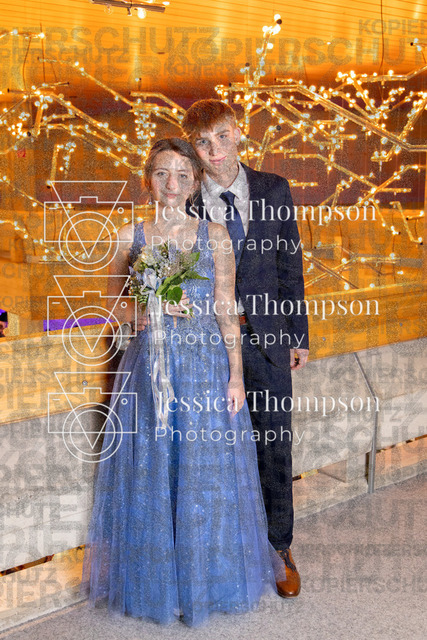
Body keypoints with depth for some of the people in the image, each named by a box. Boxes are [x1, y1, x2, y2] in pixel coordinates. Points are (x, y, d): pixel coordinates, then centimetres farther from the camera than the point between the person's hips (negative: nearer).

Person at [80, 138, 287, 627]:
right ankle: (154, 580, 27)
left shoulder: (215, 235, 2)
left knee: (206, 473, 6)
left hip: (205, 367, 0)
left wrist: (236, 376, -3)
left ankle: (206, 578, 27)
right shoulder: (130, 236, 4)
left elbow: (227, 311, 2)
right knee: (149, 475, 7)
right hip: (148, 365, 1)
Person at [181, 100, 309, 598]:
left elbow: (290, 266, 6)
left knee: (274, 446, 9)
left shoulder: (274, 191, 2)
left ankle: (278, 548, 28)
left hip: (266, 336, 1)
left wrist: (299, 335, 6)